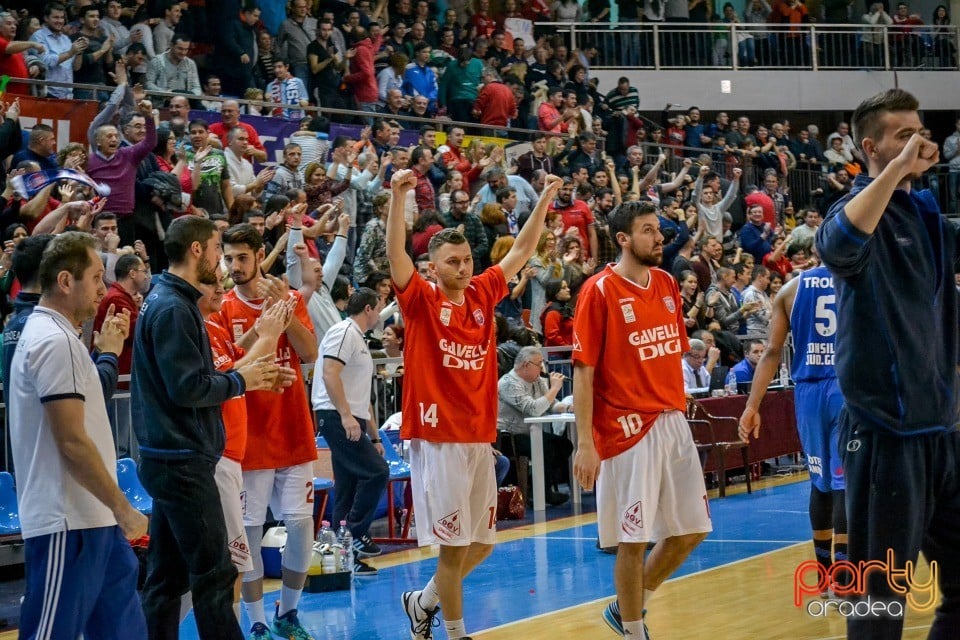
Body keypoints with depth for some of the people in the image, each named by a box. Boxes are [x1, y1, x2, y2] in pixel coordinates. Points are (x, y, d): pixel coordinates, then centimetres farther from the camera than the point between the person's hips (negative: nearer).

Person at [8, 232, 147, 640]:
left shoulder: (50, 334, 16)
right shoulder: (56, 342, -17)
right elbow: (73, 442, -21)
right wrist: (124, 509, -17)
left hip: (88, 517, 10)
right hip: (67, 522, -10)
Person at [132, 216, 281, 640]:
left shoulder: (165, 301, 14)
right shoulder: (173, 308, -16)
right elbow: (187, 387, -22)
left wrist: (245, 377, 6)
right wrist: (240, 380, -8)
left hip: (170, 458, 10)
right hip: (183, 461, -10)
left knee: (167, 573, 12)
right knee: (213, 573, -5)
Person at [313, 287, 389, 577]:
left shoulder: (360, 340, 25)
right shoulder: (344, 332, -6)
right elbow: (330, 374, -20)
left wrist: (374, 436, 25)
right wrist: (346, 415, -27)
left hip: (352, 421, 10)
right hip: (337, 417, -10)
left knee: (347, 488, 7)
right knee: (376, 471, -16)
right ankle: (355, 534, -10)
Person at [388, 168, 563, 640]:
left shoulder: (483, 295, 9)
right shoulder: (421, 300, -5)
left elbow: (520, 253, 19)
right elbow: (395, 252, -19)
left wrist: (544, 202, 15)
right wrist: (399, 195, -30)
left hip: (480, 437, 6)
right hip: (438, 439, -6)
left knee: (482, 542, 13)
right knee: (455, 544, -4)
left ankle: (424, 602, 32)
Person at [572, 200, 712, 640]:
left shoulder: (667, 284, 10)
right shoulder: (599, 291, -10)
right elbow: (583, 371, -12)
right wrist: (585, 443, -16)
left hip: (672, 424, 7)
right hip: (628, 428, -7)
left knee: (691, 529, 11)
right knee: (634, 538, -2)